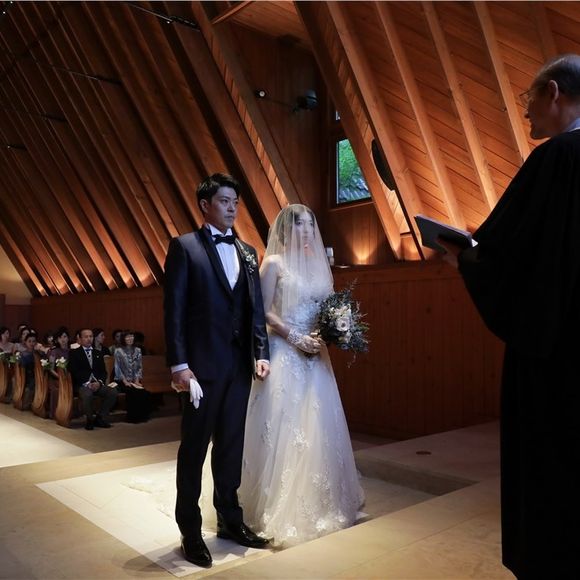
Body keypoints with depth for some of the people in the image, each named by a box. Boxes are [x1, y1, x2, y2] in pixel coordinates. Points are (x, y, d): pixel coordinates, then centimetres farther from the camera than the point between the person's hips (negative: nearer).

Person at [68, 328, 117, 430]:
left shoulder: (98, 353, 20)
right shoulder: (74, 353, 6)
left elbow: (103, 372, 14)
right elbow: (74, 372, -5)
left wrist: (99, 382, -7)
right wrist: (87, 383, -17)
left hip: (97, 384, 4)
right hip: (81, 384, -4)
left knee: (113, 392, -23)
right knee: (87, 394, -37)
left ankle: (100, 418, -6)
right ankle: (90, 420, -12)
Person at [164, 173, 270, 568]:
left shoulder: (248, 252, 14)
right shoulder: (185, 247, -2)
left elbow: (256, 309, 12)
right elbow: (174, 309, -7)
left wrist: (261, 353, 2)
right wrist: (178, 364, -13)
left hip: (240, 365, 5)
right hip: (202, 364, -5)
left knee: (231, 445, 14)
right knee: (195, 447, 6)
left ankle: (230, 520, 29)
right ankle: (191, 531, 20)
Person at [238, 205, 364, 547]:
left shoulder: (318, 263, 13)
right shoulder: (274, 263, -3)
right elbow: (263, 312, -9)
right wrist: (295, 337, -15)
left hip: (315, 355, 6)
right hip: (284, 353, -5)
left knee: (316, 427, 9)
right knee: (283, 428, -2)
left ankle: (319, 502, 24)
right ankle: (281, 509, 11)